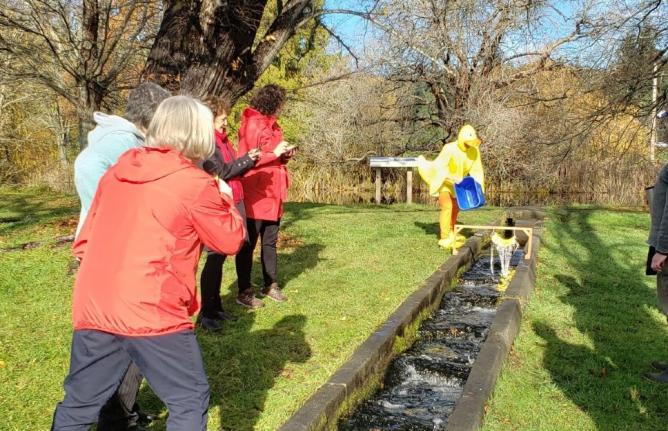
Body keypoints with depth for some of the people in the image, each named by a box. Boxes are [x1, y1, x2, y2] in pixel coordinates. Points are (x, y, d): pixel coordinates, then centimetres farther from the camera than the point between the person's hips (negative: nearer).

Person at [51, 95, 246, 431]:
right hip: (152, 313, -6)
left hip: (92, 310, 7)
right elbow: (231, 241, 3)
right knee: (190, 400, 10)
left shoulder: (115, 172, 11)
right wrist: (225, 200, 18)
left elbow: (86, 239, 17)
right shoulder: (195, 183, -7)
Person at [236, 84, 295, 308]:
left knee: (270, 242, 16)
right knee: (248, 244, 1)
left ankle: (271, 285, 27)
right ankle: (244, 292, 10)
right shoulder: (252, 124, -12)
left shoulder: (271, 124, 16)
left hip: (273, 194, 9)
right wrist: (275, 153, -17)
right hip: (255, 195, -9)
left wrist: (285, 154, 3)